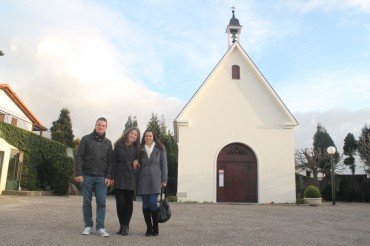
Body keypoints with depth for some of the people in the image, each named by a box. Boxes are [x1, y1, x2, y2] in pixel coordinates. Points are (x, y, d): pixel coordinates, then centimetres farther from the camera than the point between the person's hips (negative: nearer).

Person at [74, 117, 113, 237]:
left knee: (101, 202, -2)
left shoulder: (108, 143, 10)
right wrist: (78, 173, -11)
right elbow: (78, 157, -3)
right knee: (86, 202, 6)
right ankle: (88, 226, 16)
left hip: (101, 178, 1)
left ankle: (100, 228, 3)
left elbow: (110, 161, 7)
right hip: (87, 176, -1)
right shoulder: (86, 139, 2)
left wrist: (108, 176, -3)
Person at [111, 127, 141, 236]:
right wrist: (112, 177, -4)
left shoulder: (137, 148, 10)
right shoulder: (118, 145, 5)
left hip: (131, 179, 1)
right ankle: (121, 225, 12)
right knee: (120, 202, -3)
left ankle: (126, 226, 12)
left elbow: (139, 161, 16)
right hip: (119, 178, -1)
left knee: (129, 202, 3)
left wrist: (136, 161, -8)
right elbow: (113, 161, 3)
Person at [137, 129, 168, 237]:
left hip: (155, 180, -2)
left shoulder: (160, 149, 7)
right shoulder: (141, 150, 12)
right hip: (143, 180, 2)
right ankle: (149, 228, 12)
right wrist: (137, 181, 5)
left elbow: (164, 165, 4)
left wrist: (164, 180, -3)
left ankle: (155, 228, 7)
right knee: (146, 204, 1)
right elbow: (139, 165, 13)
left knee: (153, 203, -9)